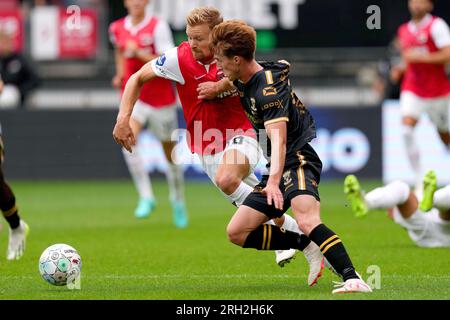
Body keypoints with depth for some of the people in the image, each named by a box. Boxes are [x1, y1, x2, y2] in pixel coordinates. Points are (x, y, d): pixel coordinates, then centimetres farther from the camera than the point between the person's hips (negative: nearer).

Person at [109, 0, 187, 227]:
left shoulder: (158, 27, -12)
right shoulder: (117, 28, 3)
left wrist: (139, 53, -25)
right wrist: (120, 74, 9)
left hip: (161, 99, -2)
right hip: (133, 96, 3)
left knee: (170, 153, 10)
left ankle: (178, 202, 33)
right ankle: (146, 197, -20)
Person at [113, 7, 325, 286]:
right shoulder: (179, 58, -11)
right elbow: (138, 78, 2)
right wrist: (123, 119, -8)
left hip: (239, 137, -3)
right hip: (207, 149, 4)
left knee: (226, 179, -35)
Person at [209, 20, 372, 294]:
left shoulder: (268, 88, -20)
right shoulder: (244, 80, 9)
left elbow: (279, 138, -34)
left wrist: (274, 181, -46)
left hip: (299, 161, -10)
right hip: (278, 170, 10)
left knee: (307, 222, -36)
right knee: (237, 232, 3)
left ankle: (353, 279, -45)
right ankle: (307, 245, 0)